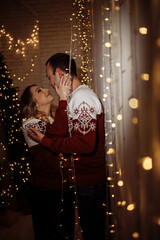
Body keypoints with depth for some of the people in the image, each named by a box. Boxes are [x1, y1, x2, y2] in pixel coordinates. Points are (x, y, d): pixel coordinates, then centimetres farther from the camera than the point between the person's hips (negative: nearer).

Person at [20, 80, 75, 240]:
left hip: (65, 189, 6)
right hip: (44, 192, -6)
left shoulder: (55, 120, 9)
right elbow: (57, 132, -35)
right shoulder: (29, 124, -15)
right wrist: (63, 98, -32)